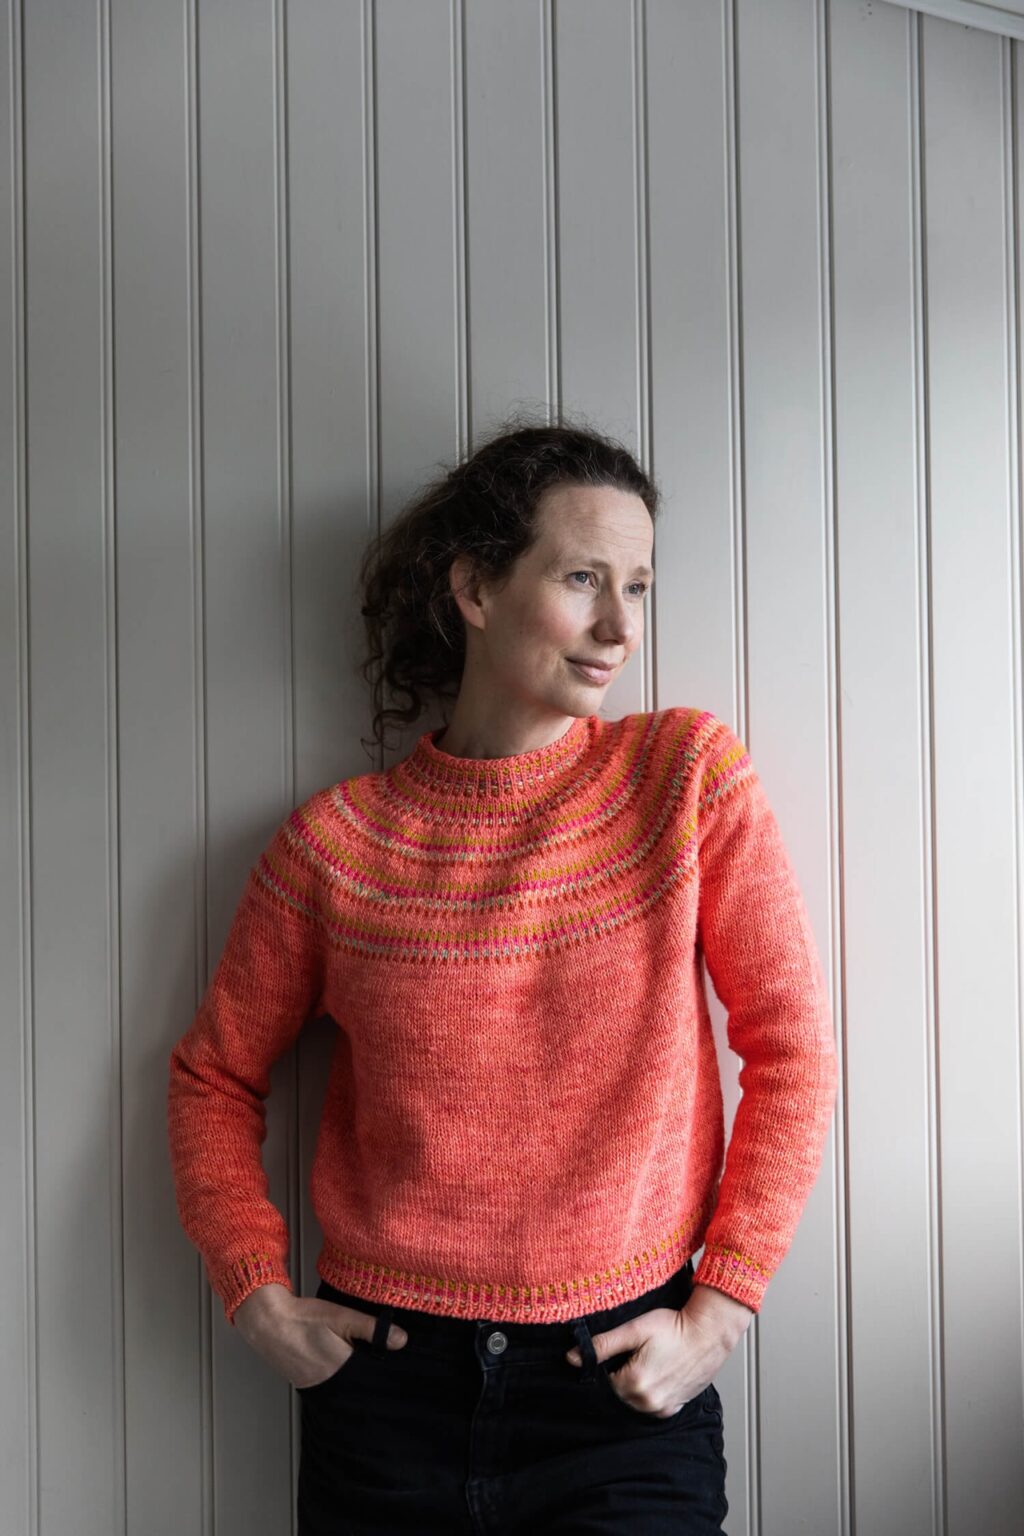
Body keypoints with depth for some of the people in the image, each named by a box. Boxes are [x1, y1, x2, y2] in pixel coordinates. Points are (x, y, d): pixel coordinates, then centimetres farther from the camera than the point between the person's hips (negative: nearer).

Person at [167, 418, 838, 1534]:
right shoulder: (336, 840, -3)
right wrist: (258, 1296, -1)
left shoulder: (692, 772, -4)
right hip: (389, 1378, 1)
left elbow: (793, 1050, -3)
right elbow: (215, 1076, 9)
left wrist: (719, 1312, -7)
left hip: (626, 1392, 0)